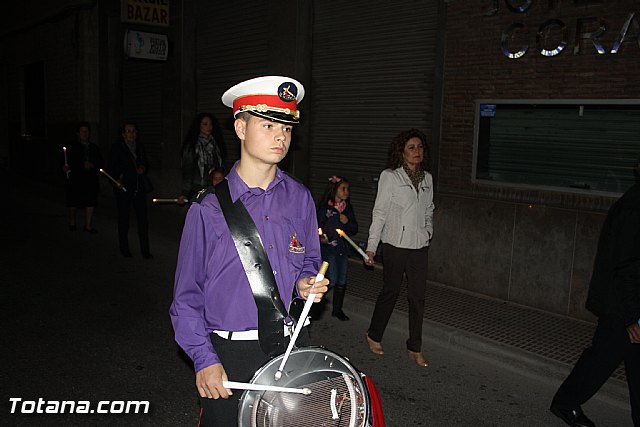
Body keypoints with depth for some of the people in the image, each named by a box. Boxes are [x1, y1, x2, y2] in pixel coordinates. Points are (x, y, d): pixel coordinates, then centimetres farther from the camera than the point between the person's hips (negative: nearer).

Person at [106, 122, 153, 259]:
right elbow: (110, 168, 0)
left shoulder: (140, 147, 13)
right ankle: (124, 249, 19)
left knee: (143, 219, -2)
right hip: (124, 188, -3)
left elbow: (146, 163, 22)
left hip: (139, 188, 3)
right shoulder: (117, 148, 0)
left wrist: (143, 168, 0)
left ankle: (145, 250, 3)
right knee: (123, 219, 6)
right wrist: (117, 180, -15)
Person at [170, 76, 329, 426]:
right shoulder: (208, 208, -9)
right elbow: (187, 296, -5)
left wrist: (305, 284, -6)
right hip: (228, 356, -3)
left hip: (293, 347, 3)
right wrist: (204, 359, -11)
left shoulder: (300, 199, 1)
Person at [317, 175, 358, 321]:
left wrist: (347, 222, -8)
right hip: (329, 247, -6)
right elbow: (319, 226, -9)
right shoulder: (325, 208, -8)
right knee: (331, 280, -9)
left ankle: (337, 309, 24)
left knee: (342, 281, 9)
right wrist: (322, 236, -27)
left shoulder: (348, 208, 9)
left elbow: (354, 229, 11)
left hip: (343, 247, 6)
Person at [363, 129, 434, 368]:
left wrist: (428, 230, 6)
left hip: (419, 245, 5)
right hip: (395, 244, -4)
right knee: (390, 292, 7)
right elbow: (379, 212, -7)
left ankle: (415, 348, 18)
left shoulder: (427, 178, 11)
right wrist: (371, 246, -12)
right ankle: (374, 336, 28)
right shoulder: (389, 177, -5)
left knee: (417, 297, 6)